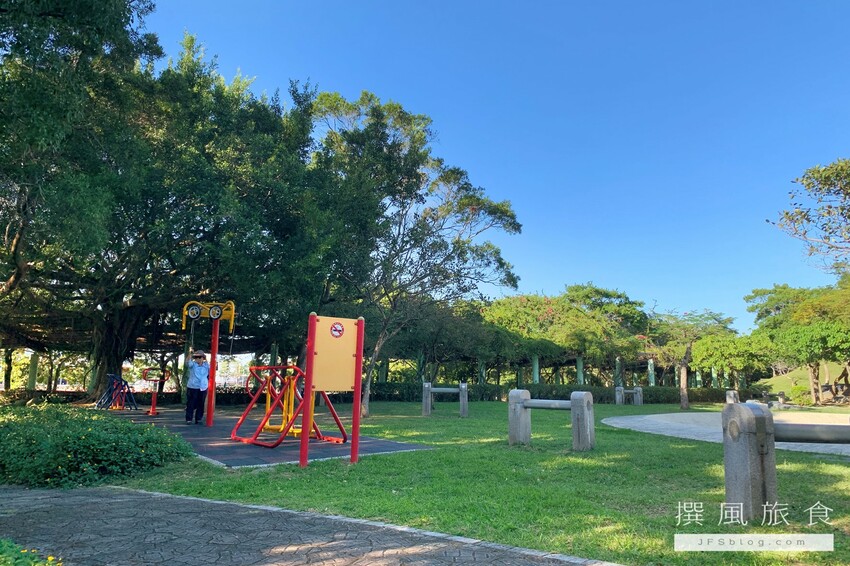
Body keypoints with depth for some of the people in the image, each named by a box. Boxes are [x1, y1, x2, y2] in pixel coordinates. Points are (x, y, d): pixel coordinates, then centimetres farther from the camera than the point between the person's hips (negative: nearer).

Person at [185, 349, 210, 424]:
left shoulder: (206, 365, 5)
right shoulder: (192, 364, -2)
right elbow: (188, 363, -26)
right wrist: (190, 356, -37)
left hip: (203, 388, 2)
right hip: (192, 387, -2)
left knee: (200, 404, 7)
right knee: (190, 404, -1)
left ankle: (199, 419, 16)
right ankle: (189, 419, 7)